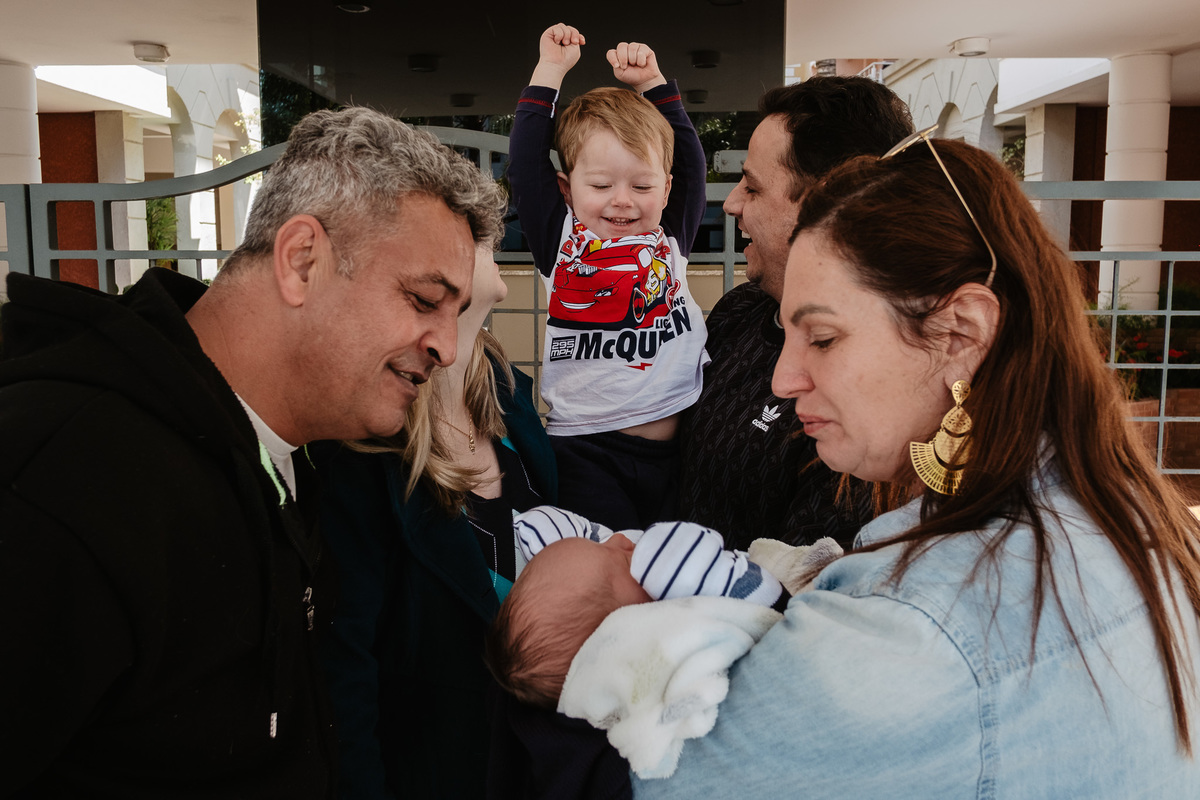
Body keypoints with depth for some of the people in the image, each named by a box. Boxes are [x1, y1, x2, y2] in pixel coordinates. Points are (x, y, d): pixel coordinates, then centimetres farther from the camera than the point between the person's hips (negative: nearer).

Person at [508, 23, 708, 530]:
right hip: (589, 447, -3)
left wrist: (652, 83, 14)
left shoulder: (672, 238, 10)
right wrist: (550, 71, 7)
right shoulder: (562, 242, 4)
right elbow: (526, 163, 3)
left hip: (681, 444, 3)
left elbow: (689, 160, 17)